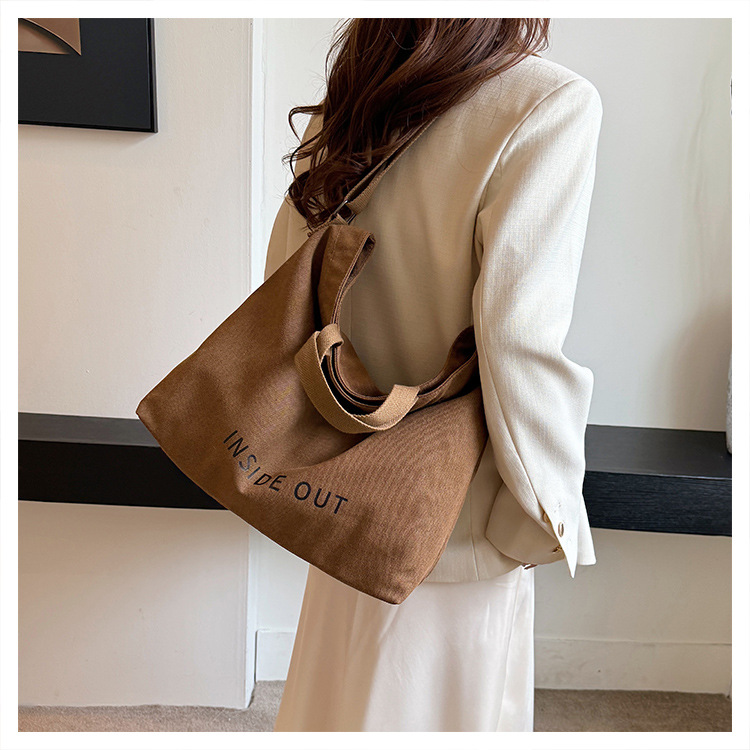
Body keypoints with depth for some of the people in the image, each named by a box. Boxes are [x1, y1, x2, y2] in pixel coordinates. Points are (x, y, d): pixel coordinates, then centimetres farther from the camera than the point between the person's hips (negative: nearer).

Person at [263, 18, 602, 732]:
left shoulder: (341, 108, 1)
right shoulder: (552, 104, -18)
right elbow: (517, 339, -25)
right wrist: (548, 517, -11)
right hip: (457, 525, -5)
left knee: (337, 688, 26)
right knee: (439, 699, 18)